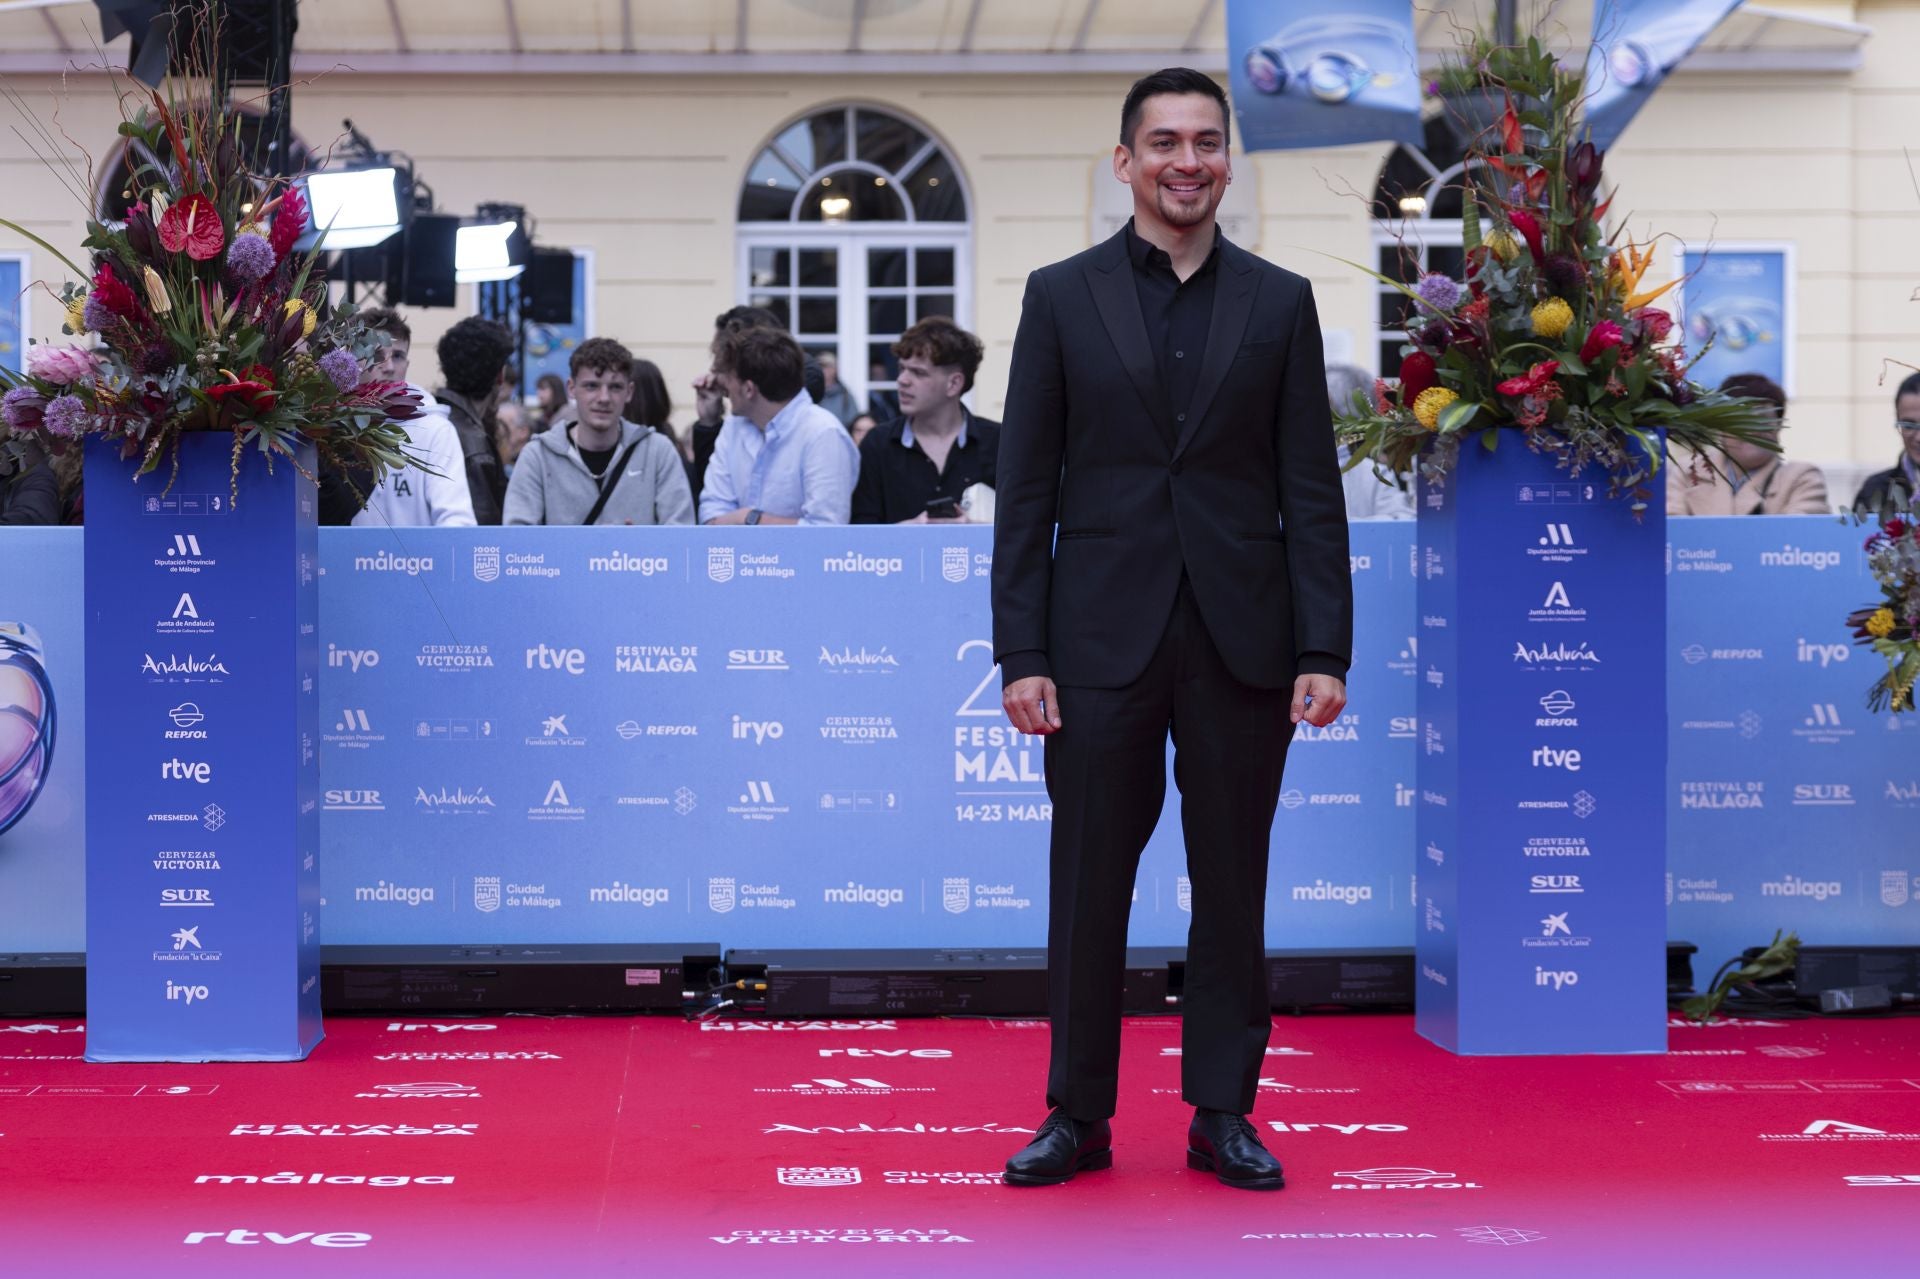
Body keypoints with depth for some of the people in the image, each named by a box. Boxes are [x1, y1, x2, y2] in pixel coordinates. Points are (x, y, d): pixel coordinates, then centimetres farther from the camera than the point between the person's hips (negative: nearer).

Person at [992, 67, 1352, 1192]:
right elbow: (1027, 491, 2)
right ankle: (1079, 1116, 15)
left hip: (1241, 640, 1)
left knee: (1233, 885, 7)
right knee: (1088, 885, 4)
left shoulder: (1280, 303, 7)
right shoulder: (1062, 297, 4)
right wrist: (1021, 654, -5)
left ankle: (1223, 1114, 17)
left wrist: (1325, 652, -4)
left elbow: (1312, 491, 4)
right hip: (1104, 639, -1)